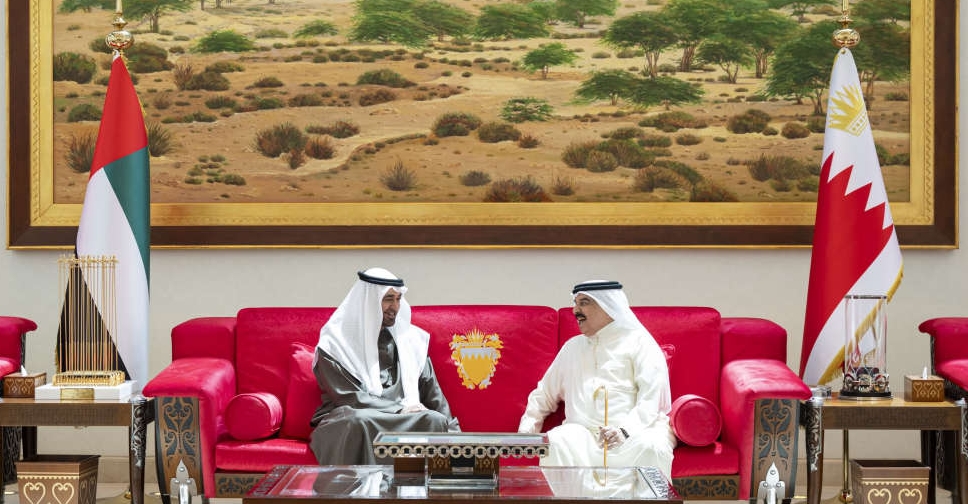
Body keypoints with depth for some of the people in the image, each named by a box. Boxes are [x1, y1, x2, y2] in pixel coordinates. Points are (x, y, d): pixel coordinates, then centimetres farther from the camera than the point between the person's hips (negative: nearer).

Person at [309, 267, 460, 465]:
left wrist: (454, 433, 1)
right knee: (359, 420, -38)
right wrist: (401, 409, -15)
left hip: (403, 420, 4)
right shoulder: (336, 343, -1)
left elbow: (431, 391, 14)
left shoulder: (410, 338, 14)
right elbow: (348, 398, -9)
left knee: (435, 421, -27)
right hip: (346, 421, -4)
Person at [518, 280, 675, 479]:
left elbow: (651, 399, -6)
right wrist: (525, 432, 15)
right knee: (556, 443, -31)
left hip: (636, 430, -3)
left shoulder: (639, 342, 8)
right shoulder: (573, 347, 26)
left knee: (651, 447, -37)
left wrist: (625, 430, -24)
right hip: (583, 433, 3)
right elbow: (544, 395, 32)